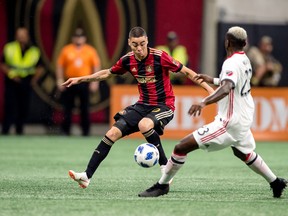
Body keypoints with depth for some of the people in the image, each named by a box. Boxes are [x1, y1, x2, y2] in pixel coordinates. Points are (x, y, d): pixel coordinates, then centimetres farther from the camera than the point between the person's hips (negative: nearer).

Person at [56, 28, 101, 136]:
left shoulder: (90, 51, 5)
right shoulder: (66, 50, 5)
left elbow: (96, 66, 5)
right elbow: (60, 66, 6)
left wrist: (95, 81, -2)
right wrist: (60, 80, -1)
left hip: (84, 82, -1)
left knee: (85, 108, -2)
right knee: (67, 107, 1)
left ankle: (86, 130, 5)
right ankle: (65, 130, 8)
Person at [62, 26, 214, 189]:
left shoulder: (160, 57, -18)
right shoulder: (128, 60, -2)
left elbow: (186, 72, -12)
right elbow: (107, 73, 16)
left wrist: (208, 87, -18)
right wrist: (80, 79, 15)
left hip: (164, 105, -6)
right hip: (143, 105, 6)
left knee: (144, 125, -36)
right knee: (113, 133, -5)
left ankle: (165, 166, -18)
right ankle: (87, 176, -1)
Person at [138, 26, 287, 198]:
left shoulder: (232, 63, -20)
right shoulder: (245, 60, 6)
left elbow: (226, 88, -39)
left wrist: (204, 103, -53)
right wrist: (214, 80, 32)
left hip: (229, 122, -9)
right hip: (244, 118, 9)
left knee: (182, 147, -8)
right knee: (244, 153, 37)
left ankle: (162, 185, -2)